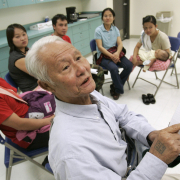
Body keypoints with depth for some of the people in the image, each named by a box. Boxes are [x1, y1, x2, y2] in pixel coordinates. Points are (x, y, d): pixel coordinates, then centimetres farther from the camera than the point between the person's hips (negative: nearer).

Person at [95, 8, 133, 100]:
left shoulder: (115, 29, 9)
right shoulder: (98, 30, -4)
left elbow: (120, 43, 0)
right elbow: (100, 47, -11)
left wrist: (117, 53, -22)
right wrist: (111, 56, -22)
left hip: (115, 54, 5)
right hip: (103, 56, -4)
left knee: (129, 65, -19)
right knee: (114, 68, -33)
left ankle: (115, 87, -1)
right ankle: (119, 89, -6)